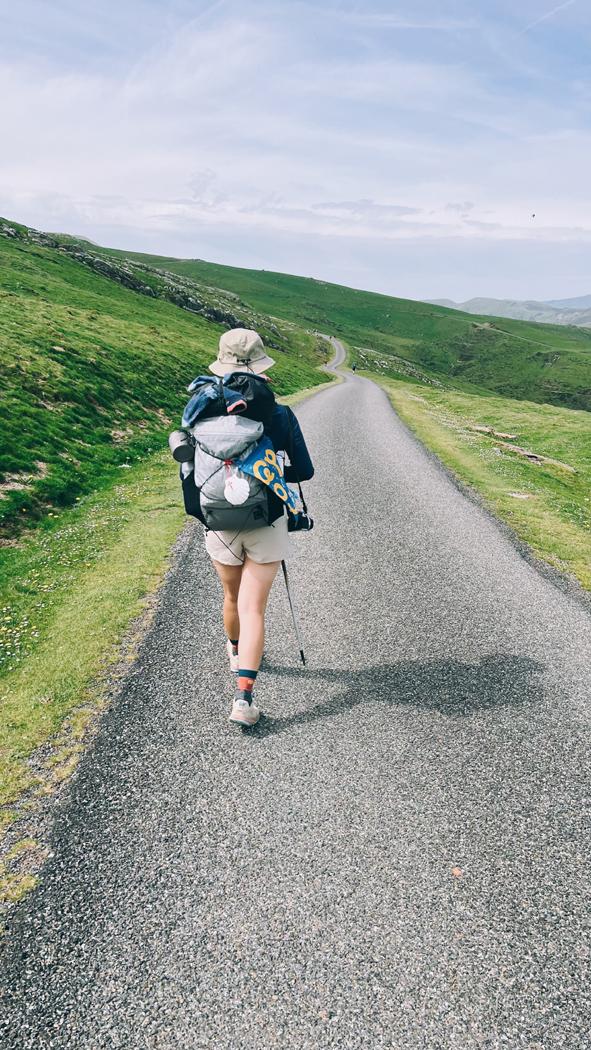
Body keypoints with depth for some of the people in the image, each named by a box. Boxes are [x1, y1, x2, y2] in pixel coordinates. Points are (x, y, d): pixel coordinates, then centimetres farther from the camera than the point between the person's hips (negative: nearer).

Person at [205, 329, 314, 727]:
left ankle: (238, 654, 50)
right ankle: (244, 697, -6)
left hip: (221, 525, 2)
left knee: (233, 597, 23)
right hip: (266, 525, -2)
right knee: (253, 608, 0)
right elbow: (304, 471, -5)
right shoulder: (280, 416, -11)